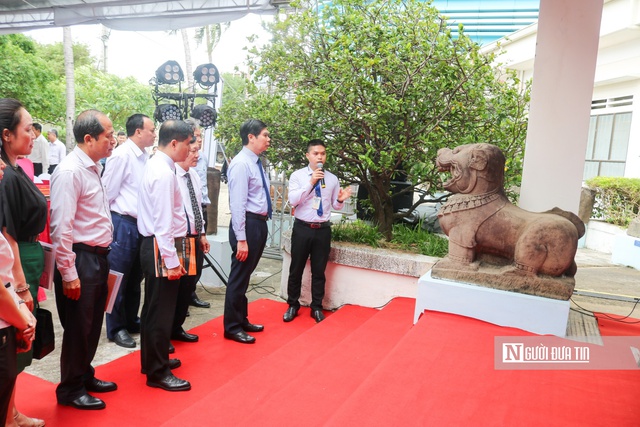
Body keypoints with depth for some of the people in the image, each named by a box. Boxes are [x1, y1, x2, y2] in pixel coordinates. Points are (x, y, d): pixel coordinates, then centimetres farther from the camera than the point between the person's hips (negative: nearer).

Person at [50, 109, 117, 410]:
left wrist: (102, 258, 14)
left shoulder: (94, 167, 10)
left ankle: (85, 376, 39)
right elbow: (61, 227, -21)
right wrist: (68, 273, -19)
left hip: (98, 257, 9)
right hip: (80, 259, -9)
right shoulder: (70, 172, -18)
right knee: (78, 328, 6)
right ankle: (70, 390, 25)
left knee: (92, 325, 20)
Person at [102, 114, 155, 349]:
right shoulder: (122, 155, -14)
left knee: (135, 278, 18)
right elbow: (108, 193, -12)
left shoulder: (145, 156, 9)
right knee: (119, 279, 5)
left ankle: (131, 321, 33)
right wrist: (118, 220, -5)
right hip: (123, 224, -8)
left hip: (141, 224, 8)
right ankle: (116, 328, 20)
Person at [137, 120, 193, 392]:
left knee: (155, 307, 21)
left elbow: (164, 215, 11)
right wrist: (172, 261, -21)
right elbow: (163, 223, -23)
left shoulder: (157, 165, 11)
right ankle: (157, 373, 14)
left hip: (154, 245, 11)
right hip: (161, 248, -11)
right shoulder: (164, 173, -20)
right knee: (161, 310, 0)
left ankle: (153, 359, 38)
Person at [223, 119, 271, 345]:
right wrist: (241, 239, -22)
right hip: (248, 224, -9)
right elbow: (237, 204, -20)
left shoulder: (256, 163, 13)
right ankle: (232, 327, 16)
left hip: (260, 223, 9)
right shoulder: (241, 164, -16)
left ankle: (242, 320, 33)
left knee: (246, 275, 19)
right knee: (239, 276, 2)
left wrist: (262, 225, 16)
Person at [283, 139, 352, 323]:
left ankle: (316, 307, 25)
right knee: (296, 269, 8)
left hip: (323, 230, 2)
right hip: (302, 228, -2)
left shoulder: (332, 179, 5)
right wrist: (311, 182, -21)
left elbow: (335, 206, 10)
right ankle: (293, 305, 26)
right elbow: (293, 200, -15)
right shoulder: (297, 175, -2)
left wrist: (340, 200, -13)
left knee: (319, 271, 10)